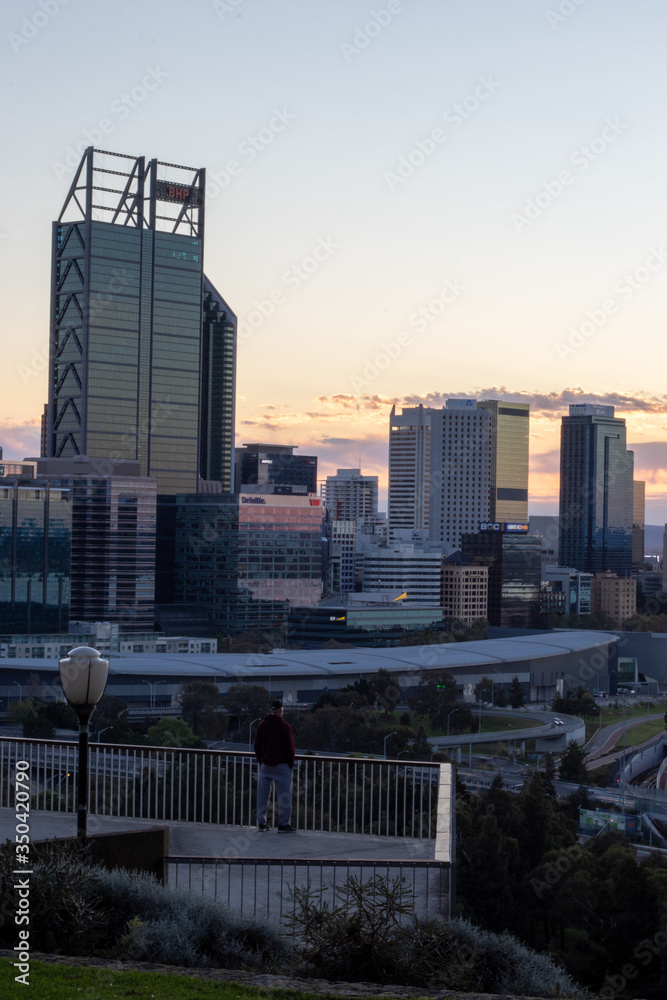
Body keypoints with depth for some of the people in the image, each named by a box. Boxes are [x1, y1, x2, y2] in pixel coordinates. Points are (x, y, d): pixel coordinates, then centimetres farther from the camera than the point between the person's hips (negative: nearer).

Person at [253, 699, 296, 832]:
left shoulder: (262, 725, 6)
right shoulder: (285, 726, -9)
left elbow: (257, 745, 11)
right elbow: (290, 747, -8)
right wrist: (290, 764, 3)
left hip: (265, 765, 5)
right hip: (281, 765, -5)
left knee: (263, 795, 10)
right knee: (283, 795, 0)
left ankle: (262, 823, 13)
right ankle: (283, 824, -1)